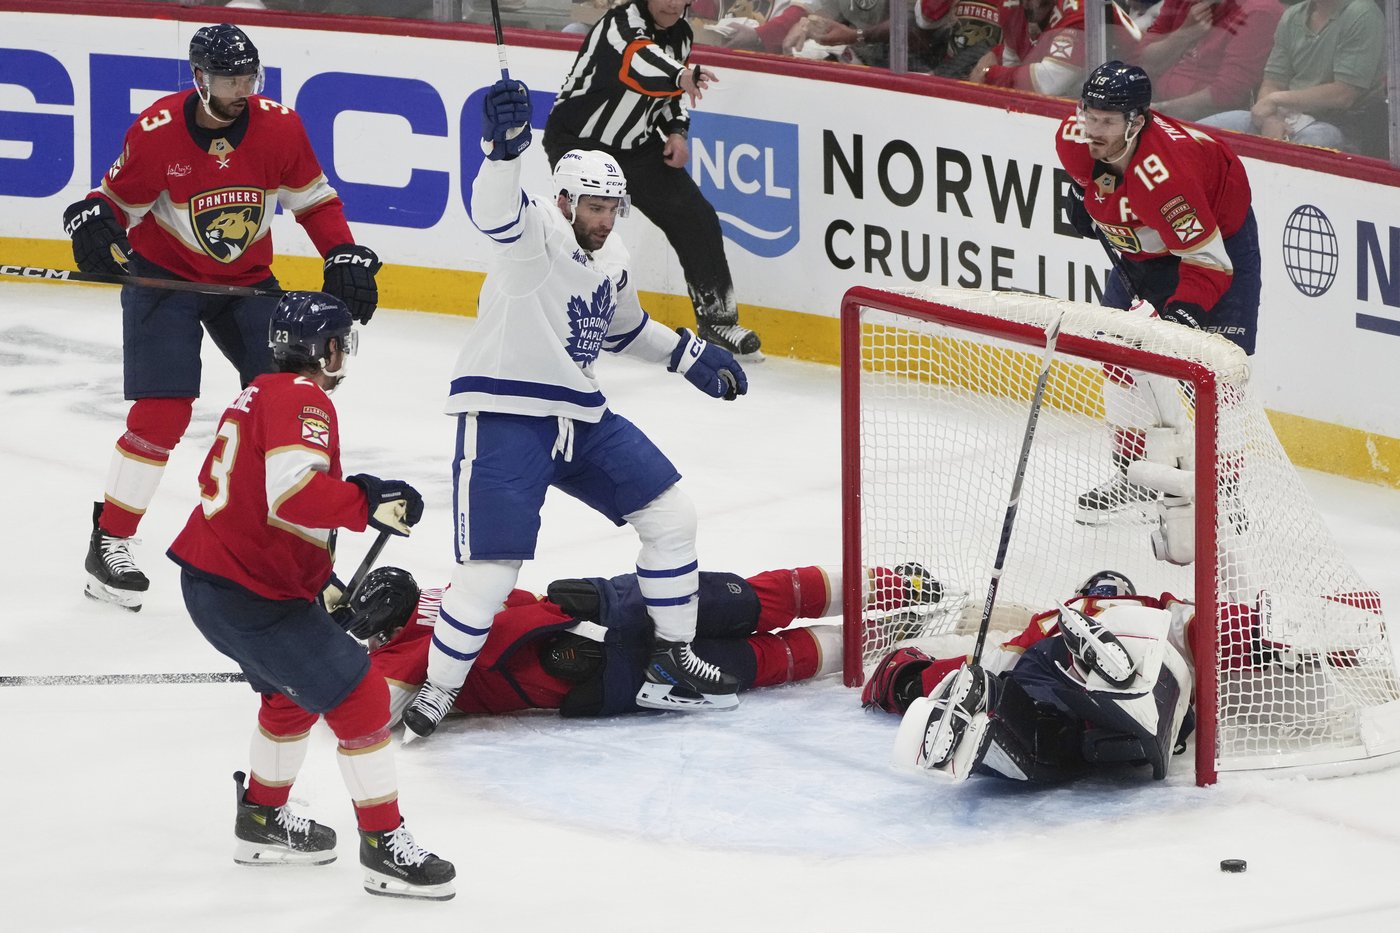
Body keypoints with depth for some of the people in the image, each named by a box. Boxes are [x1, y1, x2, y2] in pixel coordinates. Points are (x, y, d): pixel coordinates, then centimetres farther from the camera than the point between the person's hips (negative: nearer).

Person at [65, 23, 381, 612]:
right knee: (162, 412, -14)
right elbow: (118, 199, -8)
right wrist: (92, 221, -29)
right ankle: (109, 543, -4)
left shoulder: (279, 126, -11)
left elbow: (314, 200, 1)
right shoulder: (155, 133, -20)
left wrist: (345, 258, -8)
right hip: (163, 275, -4)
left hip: (247, 279, 4)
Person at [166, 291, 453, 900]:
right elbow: (291, 491, -33)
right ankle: (384, 846, -5)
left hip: (209, 579, 11)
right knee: (358, 697, -8)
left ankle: (262, 820, 40)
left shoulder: (260, 394, 15)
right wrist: (369, 503, -28)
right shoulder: (302, 400, -16)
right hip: (253, 594, -11)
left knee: (294, 692, 28)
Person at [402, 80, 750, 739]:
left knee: (671, 517, 6)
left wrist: (691, 355, 24)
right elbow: (494, 211, -38)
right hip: (504, 418, -8)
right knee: (490, 570, -13)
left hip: (581, 418, 8)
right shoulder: (535, 234, -14)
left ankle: (672, 661, 18)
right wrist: (503, 146, -55)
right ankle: (437, 691, 4)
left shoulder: (612, 261, 11)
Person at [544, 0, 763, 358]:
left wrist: (676, 132, -3)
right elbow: (637, 61, -48)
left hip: (637, 146, 7)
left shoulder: (679, 34, 1)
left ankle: (717, 317, 14)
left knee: (695, 218, 2)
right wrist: (681, 75, -68)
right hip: (578, 139, -7)